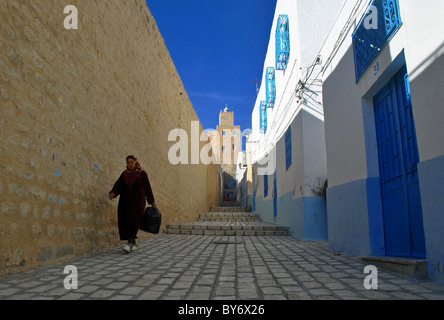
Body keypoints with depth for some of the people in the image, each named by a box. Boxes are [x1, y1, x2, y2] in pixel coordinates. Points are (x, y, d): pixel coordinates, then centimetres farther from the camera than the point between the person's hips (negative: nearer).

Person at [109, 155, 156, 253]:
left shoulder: (142, 173, 3)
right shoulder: (124, 174, 15)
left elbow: (147, 188, 4)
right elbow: (118, 184, 4)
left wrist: (152, 201, 4)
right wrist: (113, 192, -16)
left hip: (137, 201, -4)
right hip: (125, 201, 4)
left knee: (133, 220, -15)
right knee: (124, 222, 1)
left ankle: (129, 243, -18)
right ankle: (134, 244, 13)